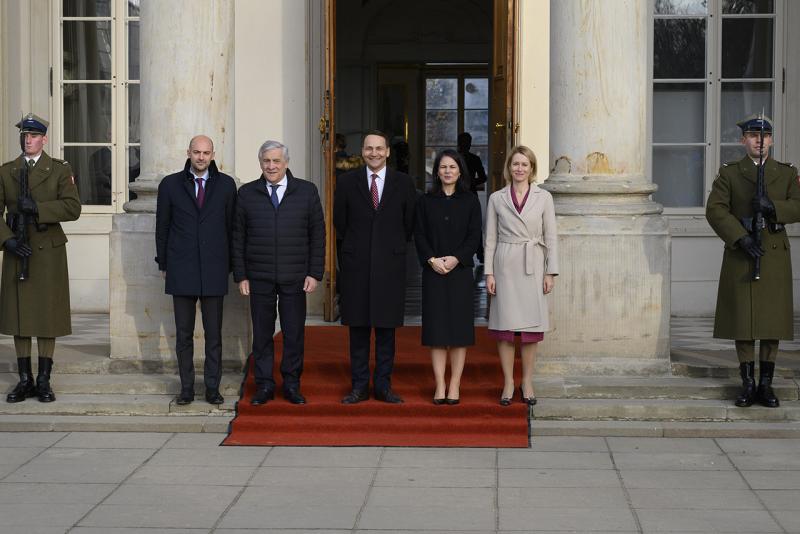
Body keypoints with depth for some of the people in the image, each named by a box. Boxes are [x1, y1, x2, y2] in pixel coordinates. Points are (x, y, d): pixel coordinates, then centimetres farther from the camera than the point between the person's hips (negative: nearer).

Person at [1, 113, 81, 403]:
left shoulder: (60, 169, 3)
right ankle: (25, 380, 12)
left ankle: (44, 380, 8)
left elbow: (73, 208, -9)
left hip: (48, 252, -2)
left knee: (48, 316, 1)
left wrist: (37, 208, -17)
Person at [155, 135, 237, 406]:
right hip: (181, 270, 0)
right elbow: (162, 227, 9)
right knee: (184, 333, 4)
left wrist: (229, 264, 6)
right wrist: (163, 264, 6)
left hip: (214, 270, 0)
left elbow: (232, 226, 8)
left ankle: (212, 388, 10)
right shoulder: (170, 185, 5)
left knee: (214, 333, 2)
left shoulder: (226, 185, 5)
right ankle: (186, 388, 11)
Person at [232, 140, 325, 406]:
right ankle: (264, 386, 13)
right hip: (259, 277, 0)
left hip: (295, 278, 0)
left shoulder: (307, 191, 4)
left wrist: (315, 273, -2)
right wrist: (240, 276, 0)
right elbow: (238, 237, 6)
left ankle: (292, 385, 14)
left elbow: (318, 234, 4)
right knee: (262, 333, 4)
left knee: (294, 333, 2)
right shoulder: (247, 194, 6)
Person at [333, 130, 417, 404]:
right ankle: (359, 386, 9)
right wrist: (353, 246, 9)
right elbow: (339, 222, 10)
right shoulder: (346, 182, 4)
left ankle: (383, 384, 10)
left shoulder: (403, 183, 4)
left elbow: (410, 222, 9)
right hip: (356, 264, 0)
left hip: (390, 263, 0)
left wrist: (396, 247, 9)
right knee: (358, 327, 3)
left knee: (387, 327, 3)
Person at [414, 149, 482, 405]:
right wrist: (432, 260, -12)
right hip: (433, 271, 1)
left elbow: (475, 236, 0)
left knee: (459, 328, -1)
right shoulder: (425, 201, 7)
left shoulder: (470, 201, 5)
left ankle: (454, 386, 4)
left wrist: (455, 258, -13)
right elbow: (419, 235, 3)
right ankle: (439, 386, 3)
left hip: (460, 271, 0)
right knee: (436, 329, 0)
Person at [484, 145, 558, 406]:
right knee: (504, 326, 0)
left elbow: (551, 237, 4)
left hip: (533, 266, 0)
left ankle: (527, 383, 12)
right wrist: (489, 272, 0)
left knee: (531, 326, 2)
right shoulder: (497, 198, 6)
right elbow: (490, 238, 6)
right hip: (505, 266, 0)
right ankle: (508, 383, 9)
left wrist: (551, 272, -1)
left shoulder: (544, 197, 5)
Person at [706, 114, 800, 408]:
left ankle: (766, 384, 9)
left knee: (773, 320, 1)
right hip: (740, 256, -1)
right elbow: (715, 210, -7)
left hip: (775, 256, 1)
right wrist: (741, 238, -18)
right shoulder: (729, 173, 4)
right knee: (743, 320, 0)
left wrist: (772, 206, -20)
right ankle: (748, 384, 8)